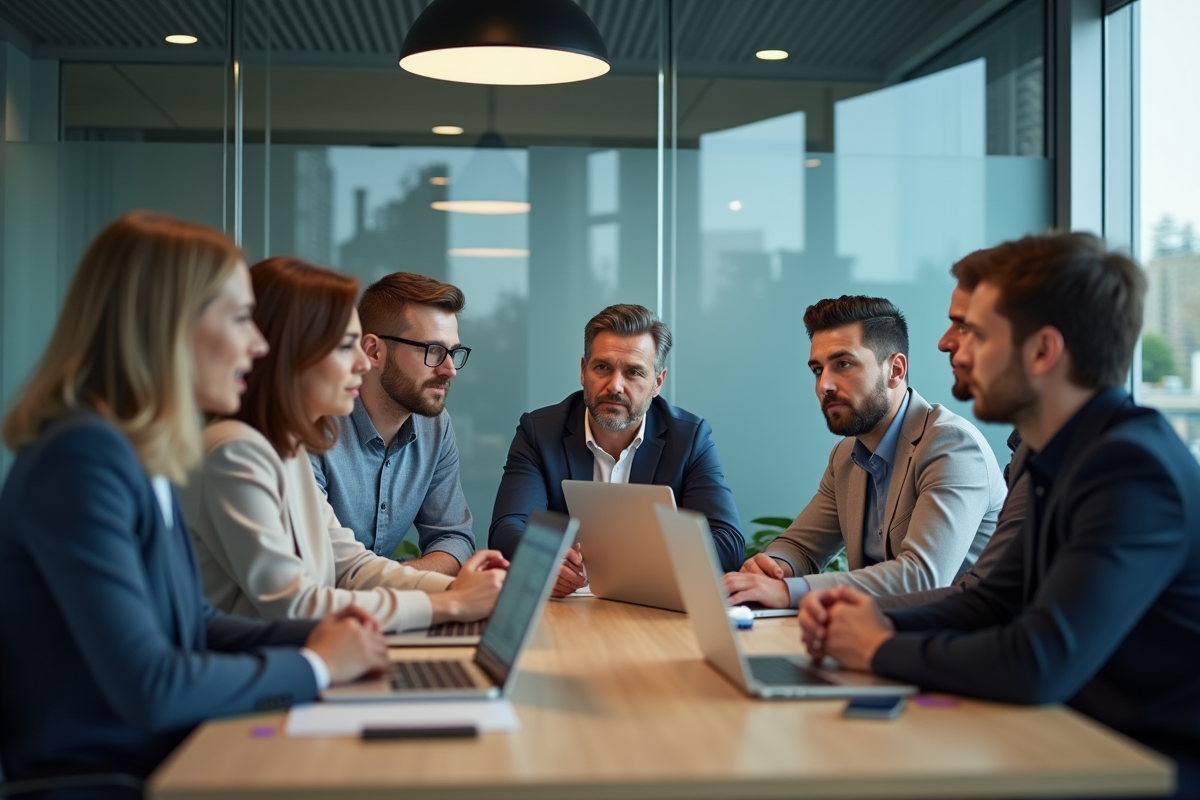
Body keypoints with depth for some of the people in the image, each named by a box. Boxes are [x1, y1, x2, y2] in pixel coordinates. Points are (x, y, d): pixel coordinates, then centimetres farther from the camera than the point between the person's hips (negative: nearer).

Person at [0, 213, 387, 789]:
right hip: (100, 776, -8)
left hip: (165, 758, 8)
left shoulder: (142, 456, 6)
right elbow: (148, 688, -25)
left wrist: (315, 635, 0)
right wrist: (314, 665, -12)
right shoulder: (83, 457, -21)